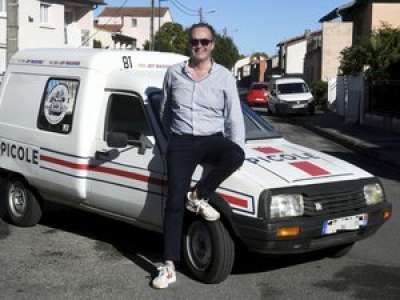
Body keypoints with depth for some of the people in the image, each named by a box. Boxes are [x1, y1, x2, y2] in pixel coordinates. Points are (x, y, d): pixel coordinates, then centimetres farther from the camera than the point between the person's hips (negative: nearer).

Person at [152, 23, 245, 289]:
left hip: (212, 140, 0)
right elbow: (164, 112, 19)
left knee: (235, 156, -35)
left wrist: (238, 151, -8)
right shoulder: (174, 73, 6)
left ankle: (198, 196, -12)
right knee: (175, 201, -9)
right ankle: (169, 266, -4)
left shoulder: (224, 77, 2)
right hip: (180, 142, 0)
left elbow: (234, 118, 1)